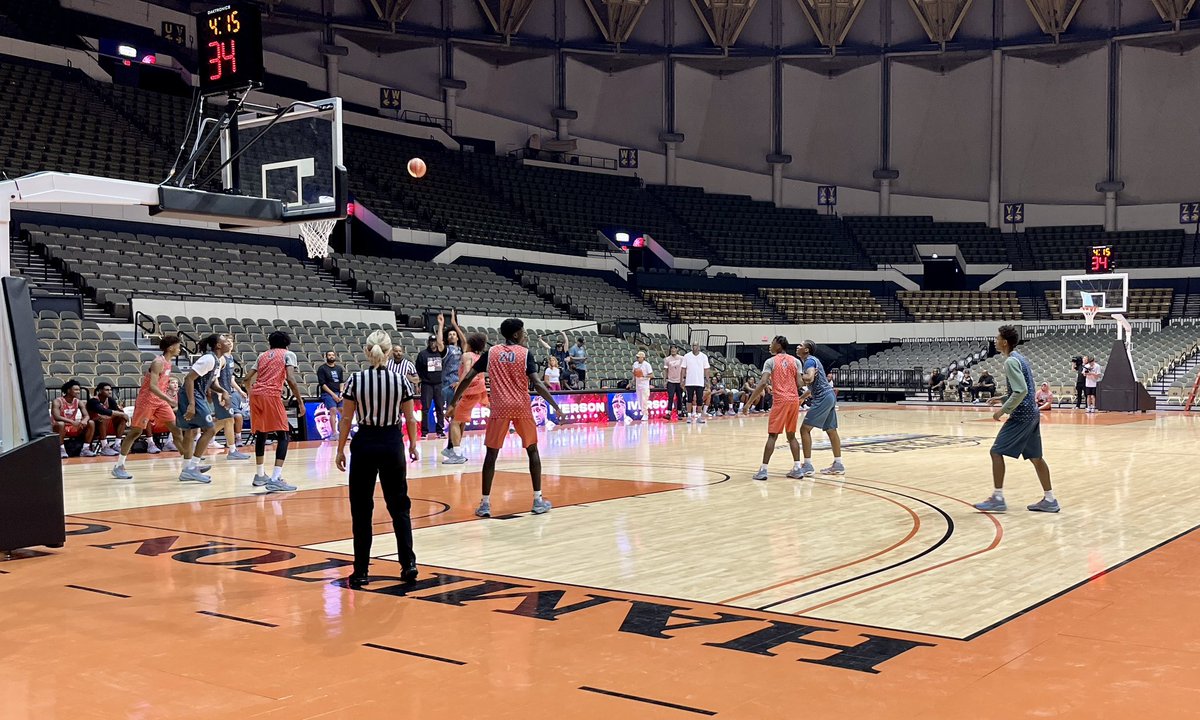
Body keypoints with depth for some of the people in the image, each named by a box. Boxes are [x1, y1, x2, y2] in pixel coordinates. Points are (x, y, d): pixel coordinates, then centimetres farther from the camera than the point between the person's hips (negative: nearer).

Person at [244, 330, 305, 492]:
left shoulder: (262, 355, 24)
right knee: (284, 435, -1)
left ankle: (260, 475, 29)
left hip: (255, 394, 6)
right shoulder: (288, 354, 9)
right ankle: (275, 479, -15)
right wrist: (300, 401, -1)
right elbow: (290, 379, -6)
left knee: (261, 434, 21)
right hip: (272, 395, -6)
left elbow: (247, 379, 21)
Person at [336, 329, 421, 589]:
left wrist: (340, 450, 5)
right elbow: (410, 418, 1)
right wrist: (413, 445, 16)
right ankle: (408, 564, 8)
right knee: (399, 506, 12)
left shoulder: (355, 380, -6)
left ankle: (361, 571, 8)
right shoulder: (401, 380, -5)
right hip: (392, 444, 1)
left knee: (361, 510, 7)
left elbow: (346, 419, -4)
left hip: (364, 444, -1)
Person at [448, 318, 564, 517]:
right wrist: (556, 407, -7)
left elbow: (467, 378, 5)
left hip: (500, 408, 1)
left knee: (491, 453, 7)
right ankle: (538, 500, 11)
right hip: (521, 407, -1)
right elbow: (537, 385, -10)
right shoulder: (525, 353, 0)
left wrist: (454, 402, 17)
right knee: (532, 450, 13)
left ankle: (485, 503, 3)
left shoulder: (491, 352, 6)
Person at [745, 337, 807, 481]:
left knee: (772, 435, -1)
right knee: (791, 435, 14)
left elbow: (762, 383, -11)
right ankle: (797, 468, 8)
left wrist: (748, 403, -11)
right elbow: (799, 384, 2)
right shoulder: (795, 361, 11)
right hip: (794, 400, 4)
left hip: (780, 400, -4)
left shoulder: (770, 361, 0)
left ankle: (763, 470, -6)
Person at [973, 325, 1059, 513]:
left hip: (1021, 416, -10)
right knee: (1035, 457, 12)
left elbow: (1021, 391, -23)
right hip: (1031, 413, 10)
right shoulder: (1020, 358, 15)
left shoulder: (1011, 361, -15)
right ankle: (1049, 500, 15)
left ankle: (998, 499, -5)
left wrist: (1003, 410, -17)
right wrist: (1002, 399, 19)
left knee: (997, 452, -5)